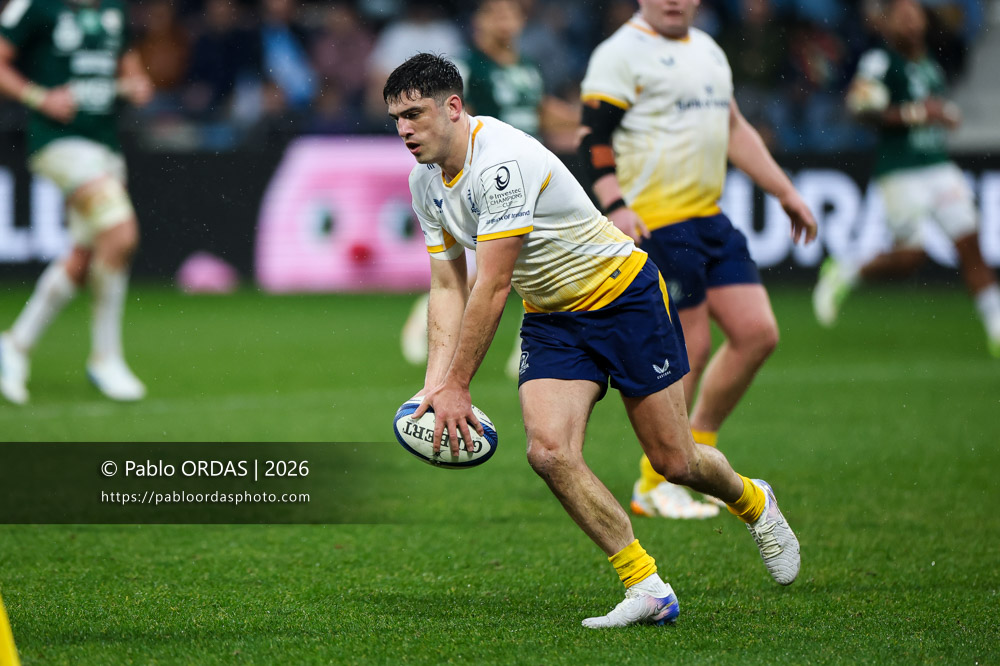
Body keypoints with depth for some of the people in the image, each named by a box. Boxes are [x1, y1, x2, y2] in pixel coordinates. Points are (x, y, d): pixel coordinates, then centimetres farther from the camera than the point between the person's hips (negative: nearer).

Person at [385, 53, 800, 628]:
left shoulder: (503, 160, -30)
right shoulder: (425, 180, -2)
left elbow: (492, 289, -29)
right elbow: (448, 287, 2)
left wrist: (458, 386, -26)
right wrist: (435, 385, -11)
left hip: (624, 294, -7)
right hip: (551, 317, 7)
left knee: (675, 461, 1)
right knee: (550, 451, -16)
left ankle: (754, 503, 35)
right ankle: (647, 589, -8)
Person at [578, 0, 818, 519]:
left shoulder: (707, 50, 18)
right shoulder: (620, 53, -8)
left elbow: (734, 130, 27)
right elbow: (594, 138, -13)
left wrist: (785, 193, 26)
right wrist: (615, 205, -26)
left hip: (710, 220, 9)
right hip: (654, 221, -9)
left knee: (758, 333, 4)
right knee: (687, 351, -8)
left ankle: (696, 453, 20)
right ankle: (654, 486, 5)